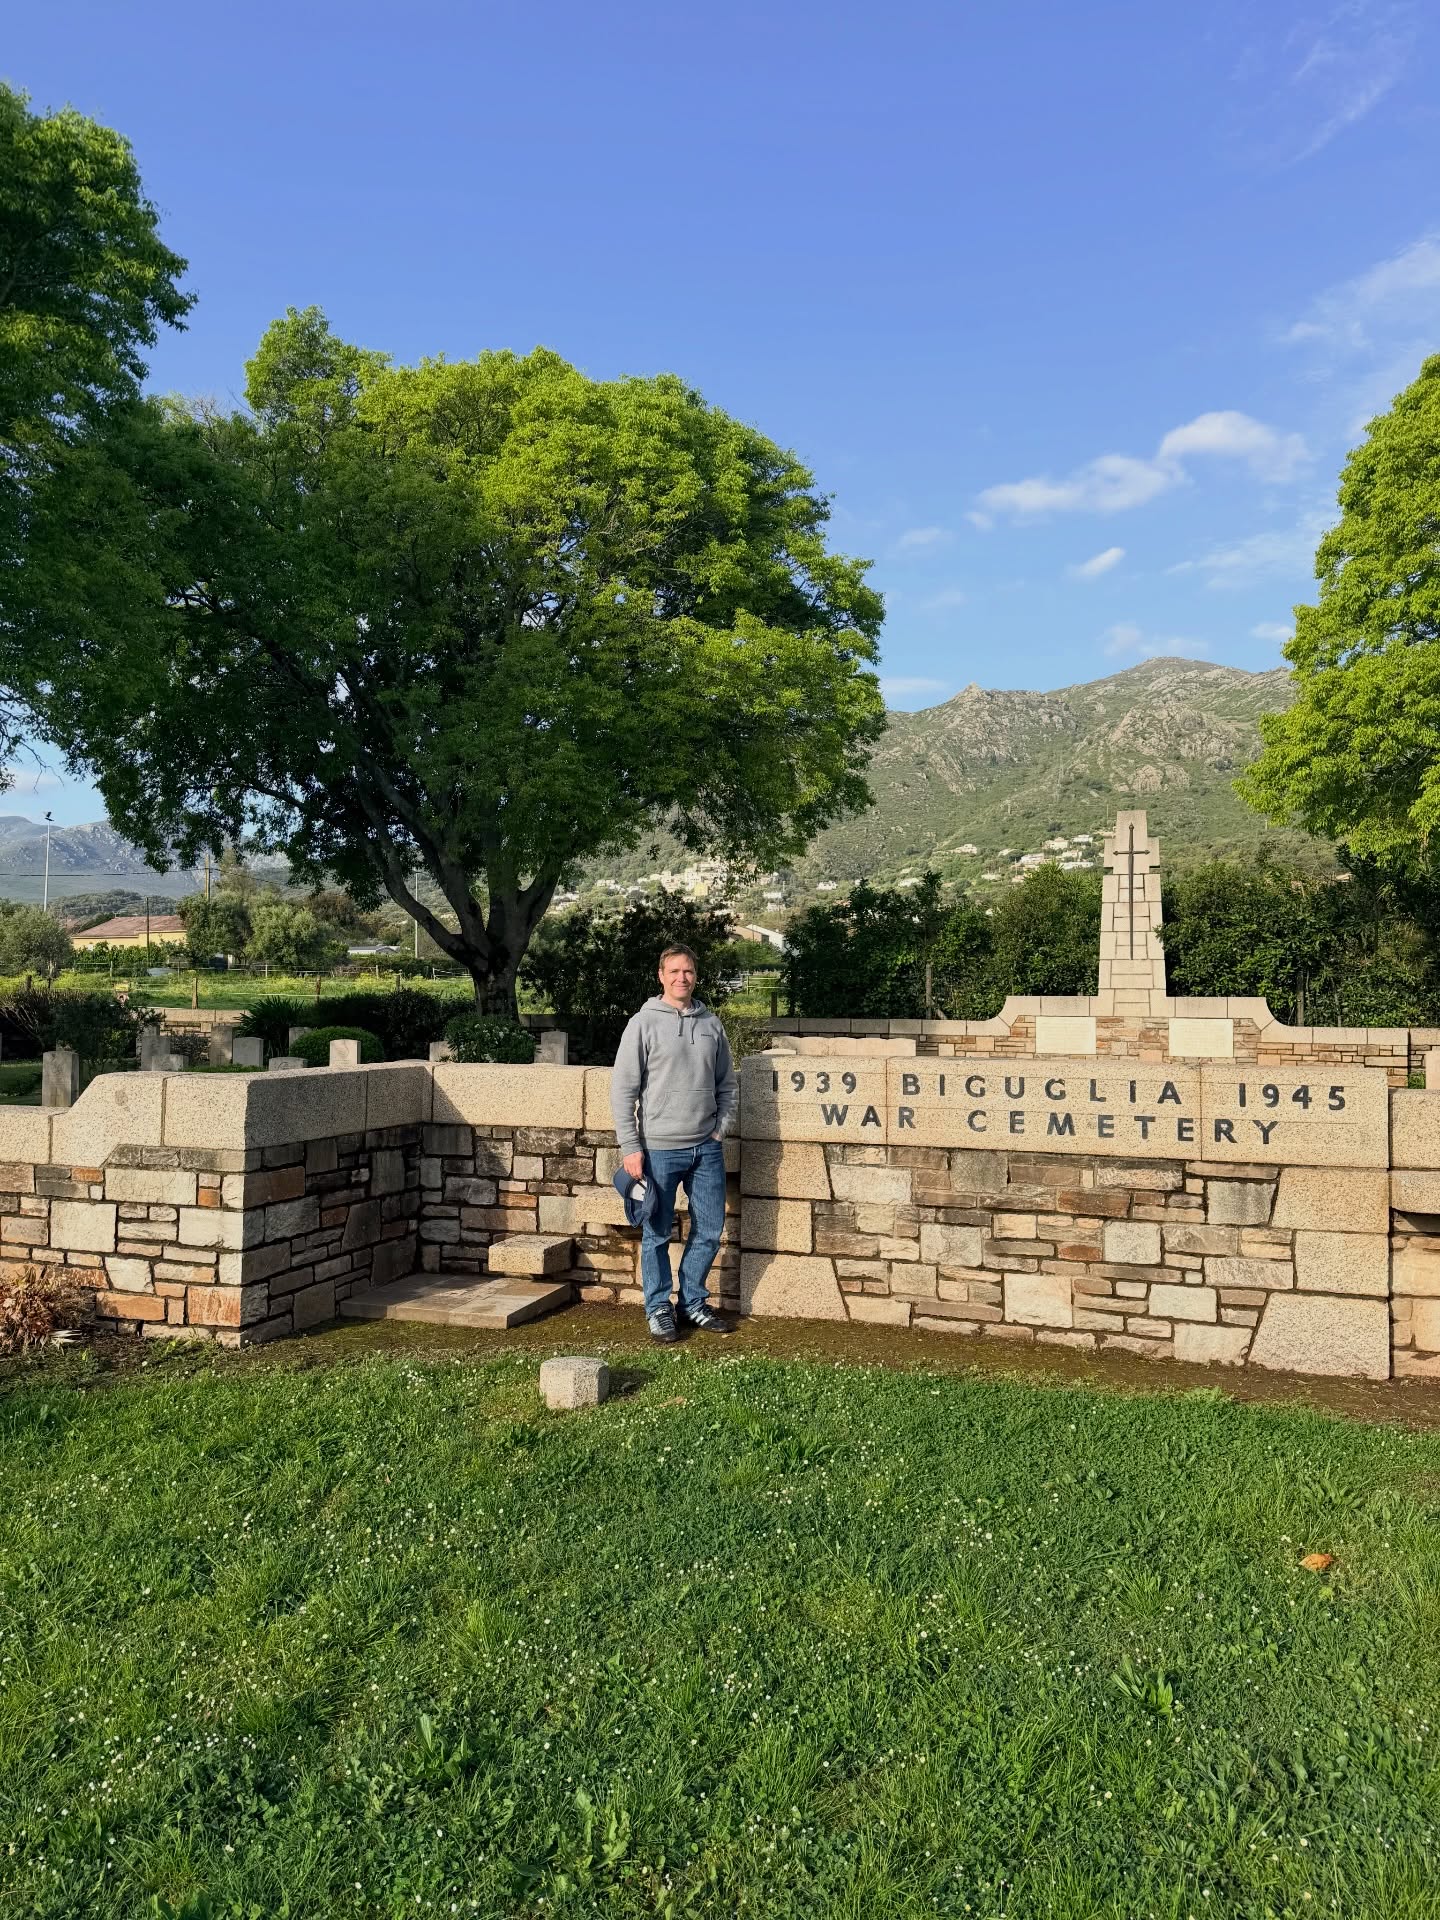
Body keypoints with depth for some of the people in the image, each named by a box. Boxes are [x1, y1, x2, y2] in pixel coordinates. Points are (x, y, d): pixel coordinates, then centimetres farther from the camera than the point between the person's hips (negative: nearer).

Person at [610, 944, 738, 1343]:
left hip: (707, 1148, 4)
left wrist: (721, 1129, 4)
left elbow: (728, 1085, 15)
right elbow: (623, 1090, -7)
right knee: (657, 1234, 6)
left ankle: (693, 1303, 26)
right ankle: (658, 1309, 20)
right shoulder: (644, 1023, -5)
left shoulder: (711, 1023, 8)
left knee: (709, 1230, 10)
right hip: (659, 1148, -4)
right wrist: (630, 1148, -11)